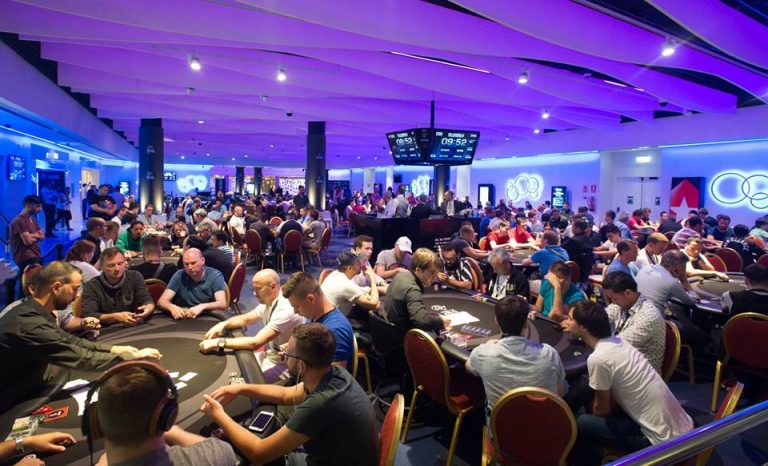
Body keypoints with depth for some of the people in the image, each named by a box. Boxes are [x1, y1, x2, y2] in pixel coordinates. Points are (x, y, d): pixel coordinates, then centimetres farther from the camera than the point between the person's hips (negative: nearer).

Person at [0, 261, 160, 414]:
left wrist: (112, 349, 0)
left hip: (25, 392, 8)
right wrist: (133, 356, -17)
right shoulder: (30, 325, -30)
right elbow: (82, 358, -27)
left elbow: (68, 340, 10)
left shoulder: (33, 312, 1)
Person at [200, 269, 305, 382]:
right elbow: (245, 319, 14)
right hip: (270, 355, 9)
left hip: (283, 365, -8)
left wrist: (218, 342, -28)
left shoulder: (285, 310, -28)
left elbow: (255, 343, -32)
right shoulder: (268, 302, 1)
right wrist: (223, 324, -5)